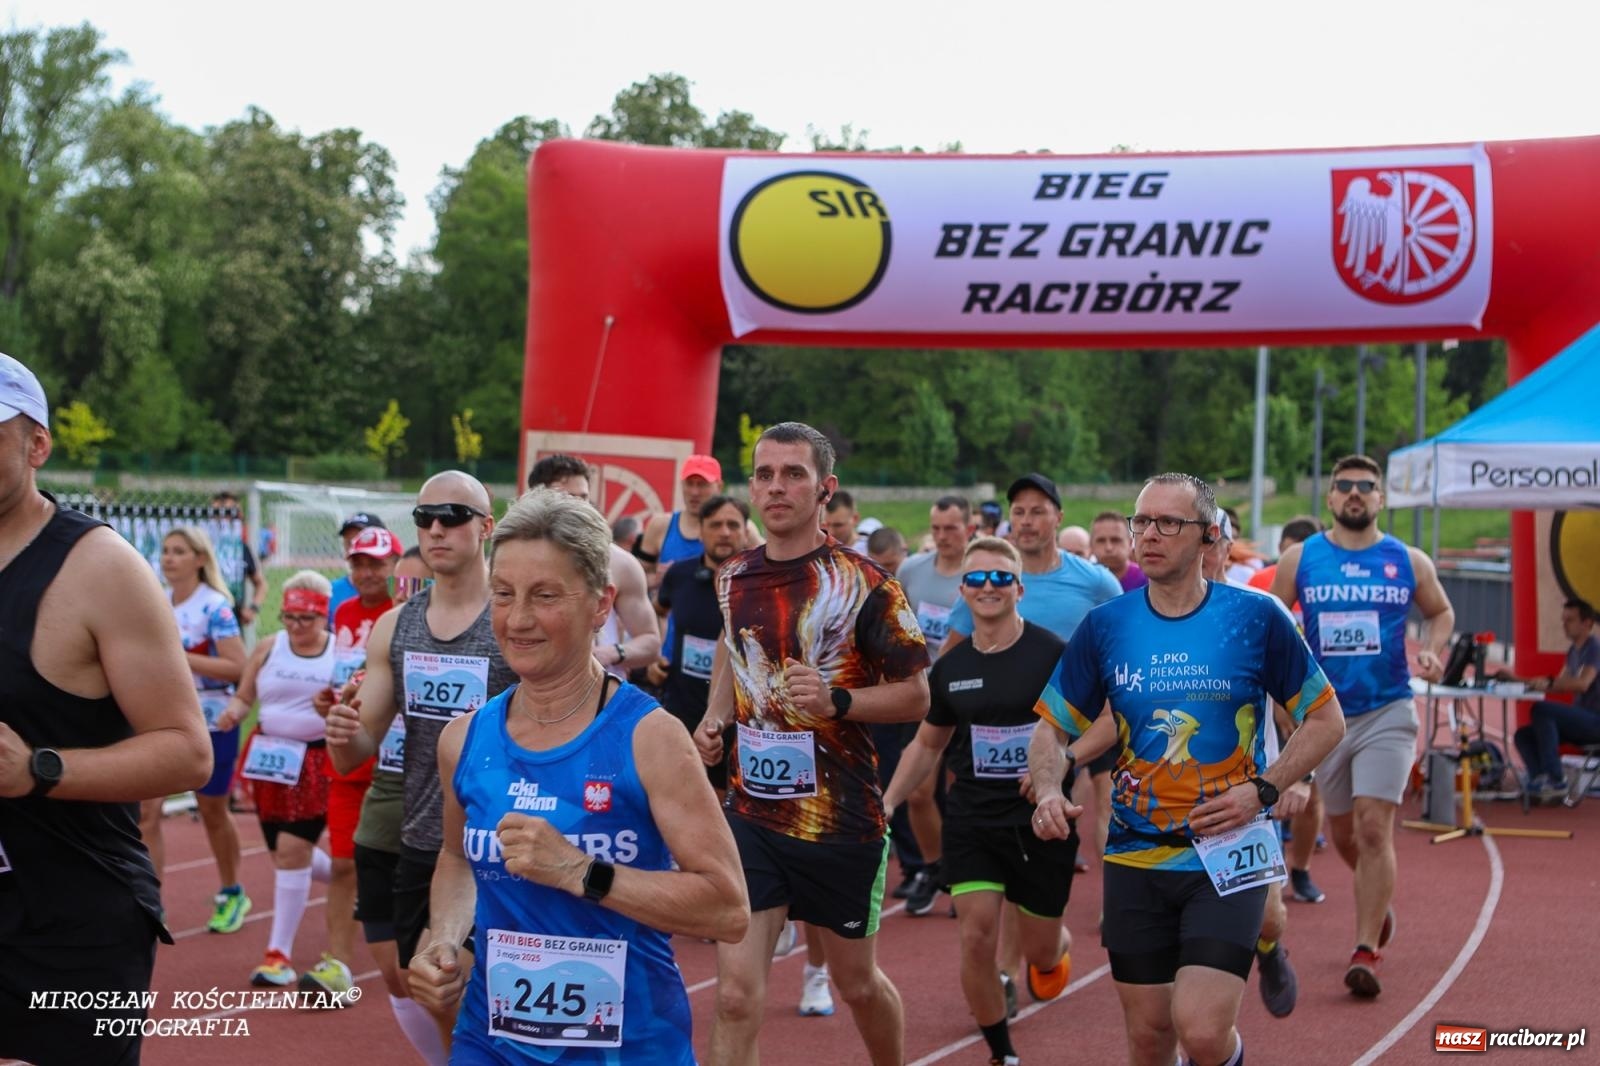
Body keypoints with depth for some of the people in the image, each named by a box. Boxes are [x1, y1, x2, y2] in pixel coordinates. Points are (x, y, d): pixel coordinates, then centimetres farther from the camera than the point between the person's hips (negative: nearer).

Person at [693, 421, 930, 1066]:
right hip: (750, 812, 3)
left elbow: (915, 695, -8)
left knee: (857, 980, 16)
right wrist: (716, 717, 6)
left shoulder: (864, 583, -12)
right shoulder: (734, 577, 4)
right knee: (735, 994, -6)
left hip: (841, 818, -3)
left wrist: (838, 701, -24)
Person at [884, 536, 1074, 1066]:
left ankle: (1054, 948, 50)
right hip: (972, 822, 3)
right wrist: (887, 803, 7)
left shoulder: (1052, 653, -12)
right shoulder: (950, 667, 2)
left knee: (1040, 952, 11)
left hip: (1042, 823, -2)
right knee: (977, 939, -8)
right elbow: (927, 745, 15)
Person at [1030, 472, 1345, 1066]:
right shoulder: (1104, 626, 1)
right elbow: (1053, 728, 9)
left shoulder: (1256, 618, -6)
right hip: (1135, 857, 3)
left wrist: (1263, 790, -10)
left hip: (1227, 855, -3)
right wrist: (1048, 790, -11)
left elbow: (1326, 719, 3)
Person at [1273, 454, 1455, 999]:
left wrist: (1432, 649, -3)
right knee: (1344, 835, 14)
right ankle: (1379, 898, 45)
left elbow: (1441, 611, 16)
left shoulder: (1409, 562, 1)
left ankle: (1366, 952, -9)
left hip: (1387, 713, -2)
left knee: (1374, 829, -14)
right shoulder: (1300, 559, 0)